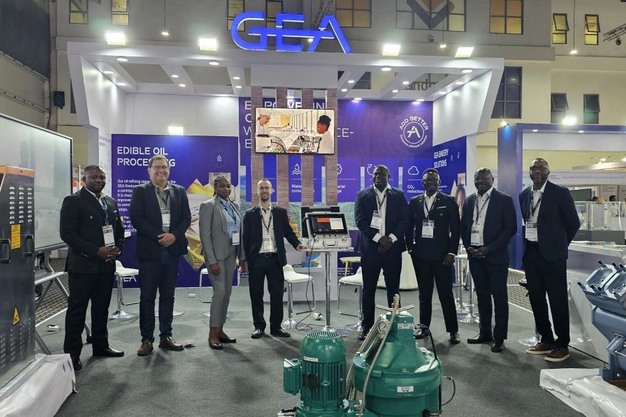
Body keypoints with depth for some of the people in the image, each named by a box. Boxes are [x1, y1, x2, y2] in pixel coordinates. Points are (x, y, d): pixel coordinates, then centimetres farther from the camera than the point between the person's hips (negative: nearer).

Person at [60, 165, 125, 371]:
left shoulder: (111, 202, 14)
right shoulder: (73, 201, -6)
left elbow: (119, 230, 18)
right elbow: (68, 233, -13)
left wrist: (117, 249, -3)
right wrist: (96, 251, -18)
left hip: (107, 265, 6)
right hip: (83, 265, -6)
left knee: (102, 308, 14)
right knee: (77, 309, 2)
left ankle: (100, 345, 26)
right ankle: (72, 352, 11)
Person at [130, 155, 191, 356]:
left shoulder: (179, 191, 11)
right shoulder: (140, 191, 1)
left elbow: (186, 217, 6)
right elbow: (136, 219, -7)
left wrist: (173, 236, -11)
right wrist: (159, 237, -14)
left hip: (172, 249, 3)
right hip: (149, 250, -3)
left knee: (168, 295, 9)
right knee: (147, 296, 2)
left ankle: (166, 336, 18)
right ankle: (147, 339, 11)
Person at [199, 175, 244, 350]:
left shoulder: (234, 206, 12)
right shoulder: (208, 206, -8)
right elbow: (205, 235, -13)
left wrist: (242, 256, 9)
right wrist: (212, 261, -19)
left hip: (231, 254, 7)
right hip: (216, 254, -7)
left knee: (227, 293, 9)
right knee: (219, 292, -9)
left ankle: (220, 330, 18)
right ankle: (212, 335, 0)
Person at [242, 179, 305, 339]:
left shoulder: (280, 212, 9)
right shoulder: (250, 214, 6)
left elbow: (288, 231, 9)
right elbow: (246, 238, 6)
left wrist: (296, 244, -10)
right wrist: (245, 259, 0)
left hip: (275, 258, 1)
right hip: (256, 259, 0)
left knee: (277, 293, 2)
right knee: (256, 294, 5)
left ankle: (276, 327, 13)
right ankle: (259, 326, 17)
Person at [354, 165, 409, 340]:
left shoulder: (399, 195, 7)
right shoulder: (363, 195, 5)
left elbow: (404, 220, 0)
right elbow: (360, 221, -4)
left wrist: (390, 239, -12)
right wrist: (379, 238, -13)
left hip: (393, 248, 0)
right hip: (370, 248, 0)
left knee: (393, 288, 6)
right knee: (368, 289, 4)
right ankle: (367, 326, 12)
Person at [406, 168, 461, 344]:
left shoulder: (449, 201, 0)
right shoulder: (414, 202, 8)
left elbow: (455, 229, -2)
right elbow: (409, 228, 12)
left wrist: (452, 252, -8)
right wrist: (410, 249, 4)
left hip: (441, 255, -3)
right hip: (420, 255, 3)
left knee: (446, 294, 0)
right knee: (424, 294, 10)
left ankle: (453, 330, 9)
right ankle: (424, 327, 20)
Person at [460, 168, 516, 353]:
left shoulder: (504, 200, -4)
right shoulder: (469, 200, 11)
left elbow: (511, 228, -9)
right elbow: (463, 226, 16)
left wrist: (489, 248, -15)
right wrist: (468, 246, -1)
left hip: (496, 256, -5)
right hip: (475, 255, 5)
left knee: (499, 296, 1)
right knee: (482, 295, 12)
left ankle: (499, 337, 8)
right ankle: (484, 332, 22)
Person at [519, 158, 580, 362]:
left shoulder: (560, 193, -6)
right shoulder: (524, 195, 9)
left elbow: (574, 222, 0)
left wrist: (560, 244, 6)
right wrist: (526, 244, 11)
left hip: (552, 253, -5)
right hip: (530, 253, 5)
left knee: (557, 300, 1)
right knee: (536, 298, 10)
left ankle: (562, 345, 12)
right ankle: (546, 340, 23)